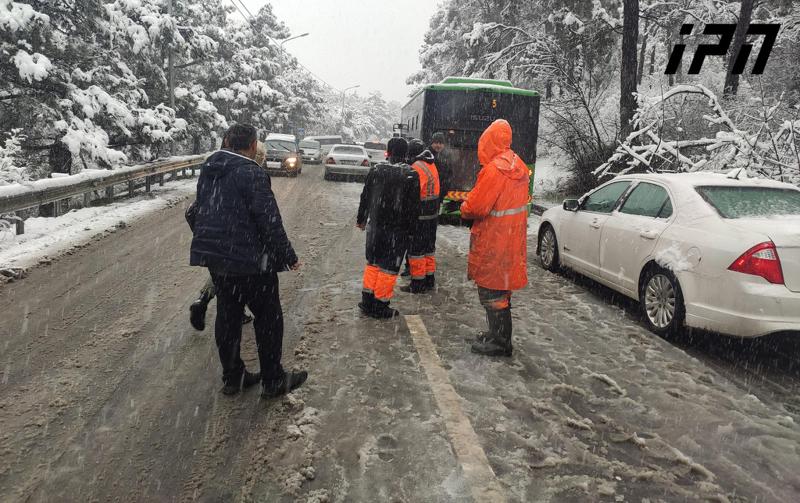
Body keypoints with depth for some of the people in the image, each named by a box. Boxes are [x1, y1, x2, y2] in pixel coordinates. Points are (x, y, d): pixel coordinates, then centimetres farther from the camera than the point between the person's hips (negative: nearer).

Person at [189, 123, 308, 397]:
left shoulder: (208, 169, 9)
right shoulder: (252, 173, -17)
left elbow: (200, 211, 19)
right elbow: (270, 221, -19)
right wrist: (288, 256, -11)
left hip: (214, 258, 8)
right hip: (248, 260, -8)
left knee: (227, 315, 16)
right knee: (268, 317, 6)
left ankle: (232, 377, 27)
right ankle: (273, 380, 15)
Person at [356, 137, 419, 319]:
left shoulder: (376, 169, 1)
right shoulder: (411, 175, -10)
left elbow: (365, 197, 8)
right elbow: (413, 206, -9)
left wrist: (361, 219, 20)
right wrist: (410, 228, 2)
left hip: (375, 226, 4)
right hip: (397, 230, -4)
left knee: (372, 263, 17)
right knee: (389, 267, 4)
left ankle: (367, 301, 23)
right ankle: (380, 306, 10)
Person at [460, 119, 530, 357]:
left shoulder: (494, 170, -21)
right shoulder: (518, 166, 9)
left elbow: (475, 206, -22)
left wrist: (464, 209, 1)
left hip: (493, 242, -9)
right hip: (512, 239, 9)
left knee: (491, 291, 1)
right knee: (501, 288, 19)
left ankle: (499, 342, 10)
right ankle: (499, 335, 32)